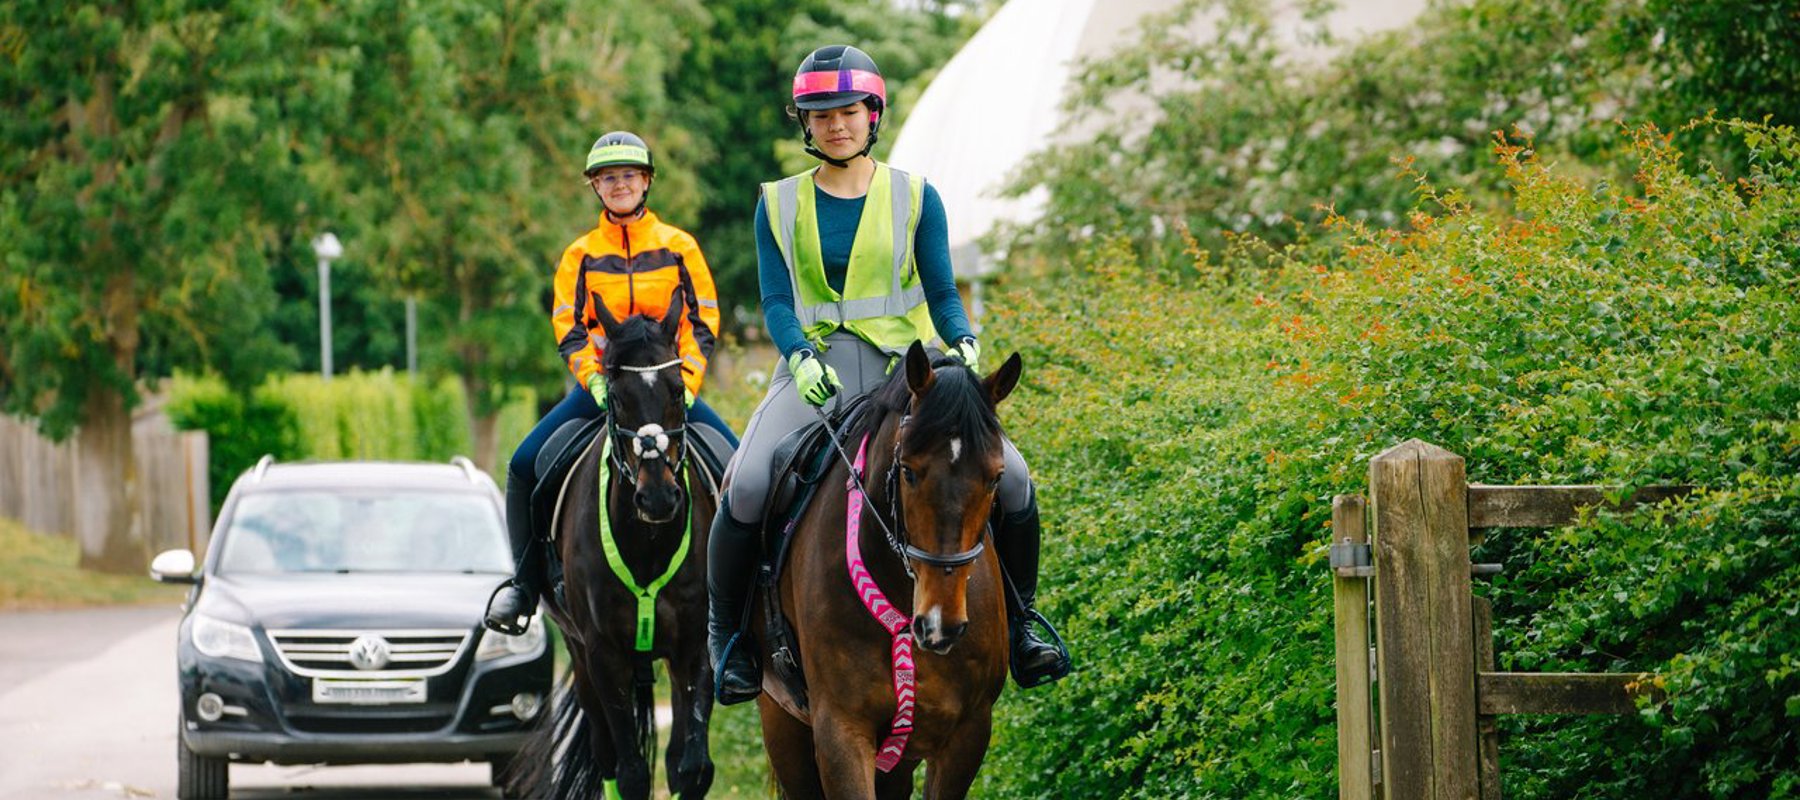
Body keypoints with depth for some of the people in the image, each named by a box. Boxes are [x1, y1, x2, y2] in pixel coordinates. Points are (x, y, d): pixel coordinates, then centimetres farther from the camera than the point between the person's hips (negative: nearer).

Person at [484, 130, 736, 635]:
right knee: (526, 464, -16)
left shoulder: (678, 246, 4)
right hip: (601, 385, 1)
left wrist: (684, 383, -12)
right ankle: (525, 581, -3)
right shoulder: (580, 255, 6)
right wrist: (595, 380, -15)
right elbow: (569, 329, 2)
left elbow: (703, 321, 3)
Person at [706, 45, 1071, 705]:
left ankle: (1018, 621, 5)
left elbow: (942, 293, 5)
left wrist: (963, 343, -16)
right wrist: (801, 357, -19)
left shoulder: (915, 198, 8)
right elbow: (777, 303, 2)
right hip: (814, 371, 0)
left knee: (1009, 477, -18)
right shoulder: (780, 205, 9)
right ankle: (727, 633, -5)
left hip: (906, 369, 1)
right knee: (747, 488, -27)